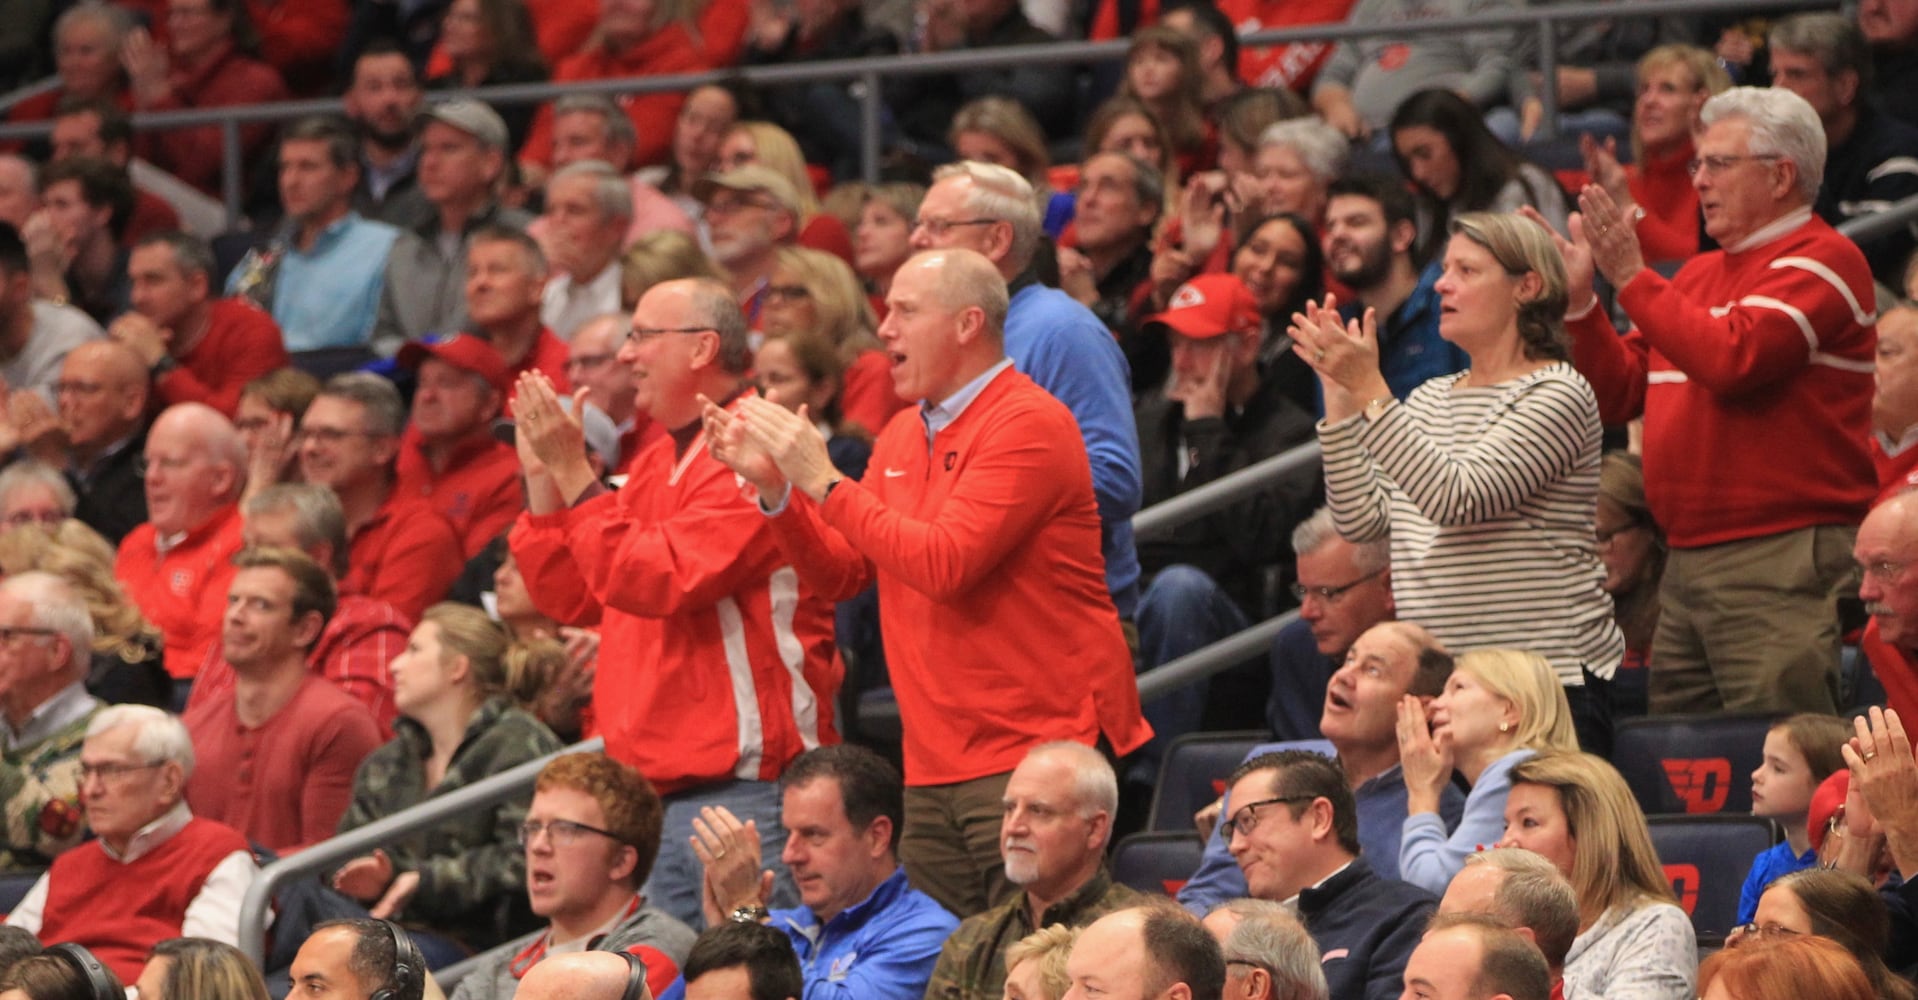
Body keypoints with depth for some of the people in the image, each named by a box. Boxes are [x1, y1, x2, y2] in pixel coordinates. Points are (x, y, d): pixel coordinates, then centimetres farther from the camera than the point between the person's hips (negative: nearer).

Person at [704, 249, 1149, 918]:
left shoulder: (1028, 424, -11)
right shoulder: (903, 436, 17)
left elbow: (945, 565, -21)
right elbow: (840, 575, 16)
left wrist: (825, 481, -17)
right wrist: (773, 486, 1)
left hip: (1034, 752, -8)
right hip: (935, 763, 8)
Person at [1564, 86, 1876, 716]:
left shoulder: (1822, 261, -5)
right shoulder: (1700, 273, 21)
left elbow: (1732, 360, -20)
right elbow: (1618, 395, 20)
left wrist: (1631, 278, -14)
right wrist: (1578, 299, 7)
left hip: (1782, 564, -9)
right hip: (1686, 563, 9)